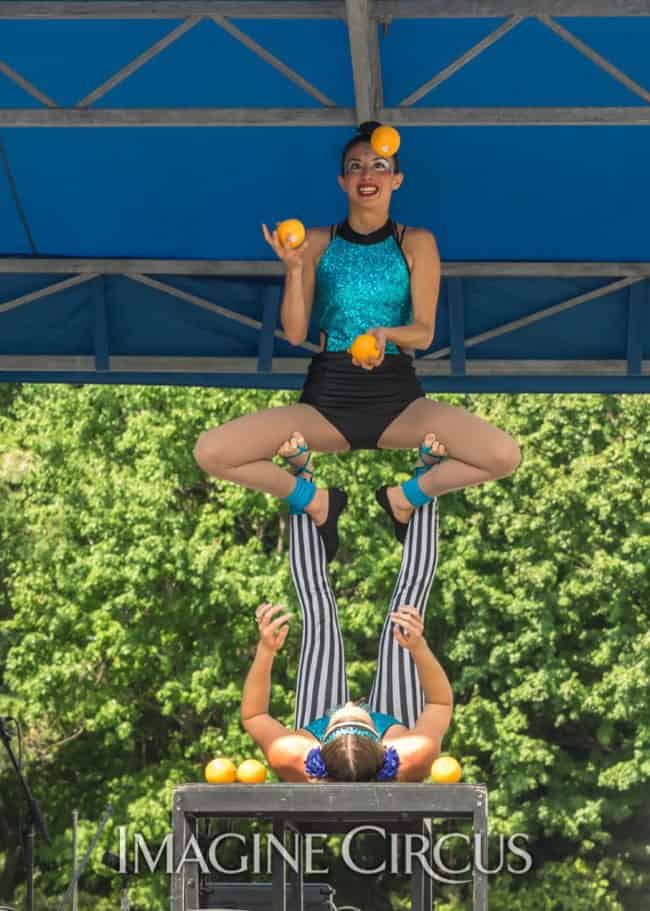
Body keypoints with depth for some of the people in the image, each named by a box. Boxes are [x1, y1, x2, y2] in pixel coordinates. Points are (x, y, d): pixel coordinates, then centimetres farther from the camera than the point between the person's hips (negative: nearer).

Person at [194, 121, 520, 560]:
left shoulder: (416, 244, 5)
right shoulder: (317, 242, 6)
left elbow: (424, 332, -2)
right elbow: (295, 333, 0)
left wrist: (386, 334, -24)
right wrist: (294, 267, -15)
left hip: (398, 396, 0)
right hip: (328, 395, 1)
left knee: (504, 456, -26)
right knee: (211, 452, -23)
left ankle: (405, 497, 3)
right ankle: (315, 500, 3)